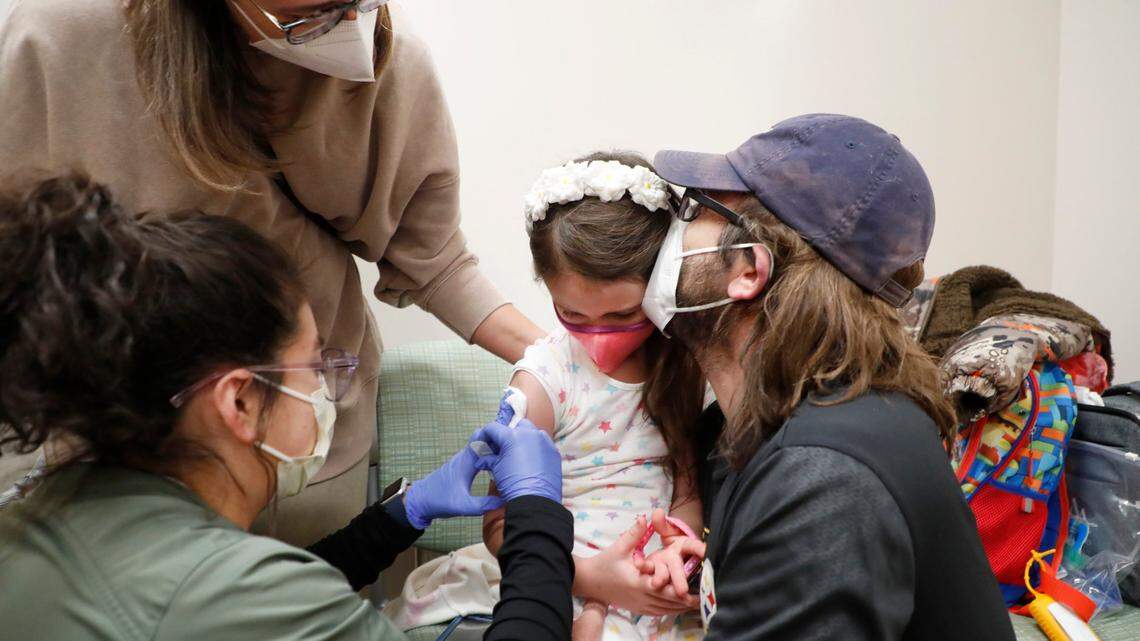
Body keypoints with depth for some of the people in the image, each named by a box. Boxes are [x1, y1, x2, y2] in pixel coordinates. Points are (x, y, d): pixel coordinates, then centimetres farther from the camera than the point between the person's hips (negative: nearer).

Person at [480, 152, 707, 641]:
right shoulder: (545, 377, -9)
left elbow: (688, 485, 4)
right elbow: (502, 524, -8)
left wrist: (676, 546, -17)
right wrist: (591, 577, -21)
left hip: (668, 599, 4)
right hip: (572, 595, -4)